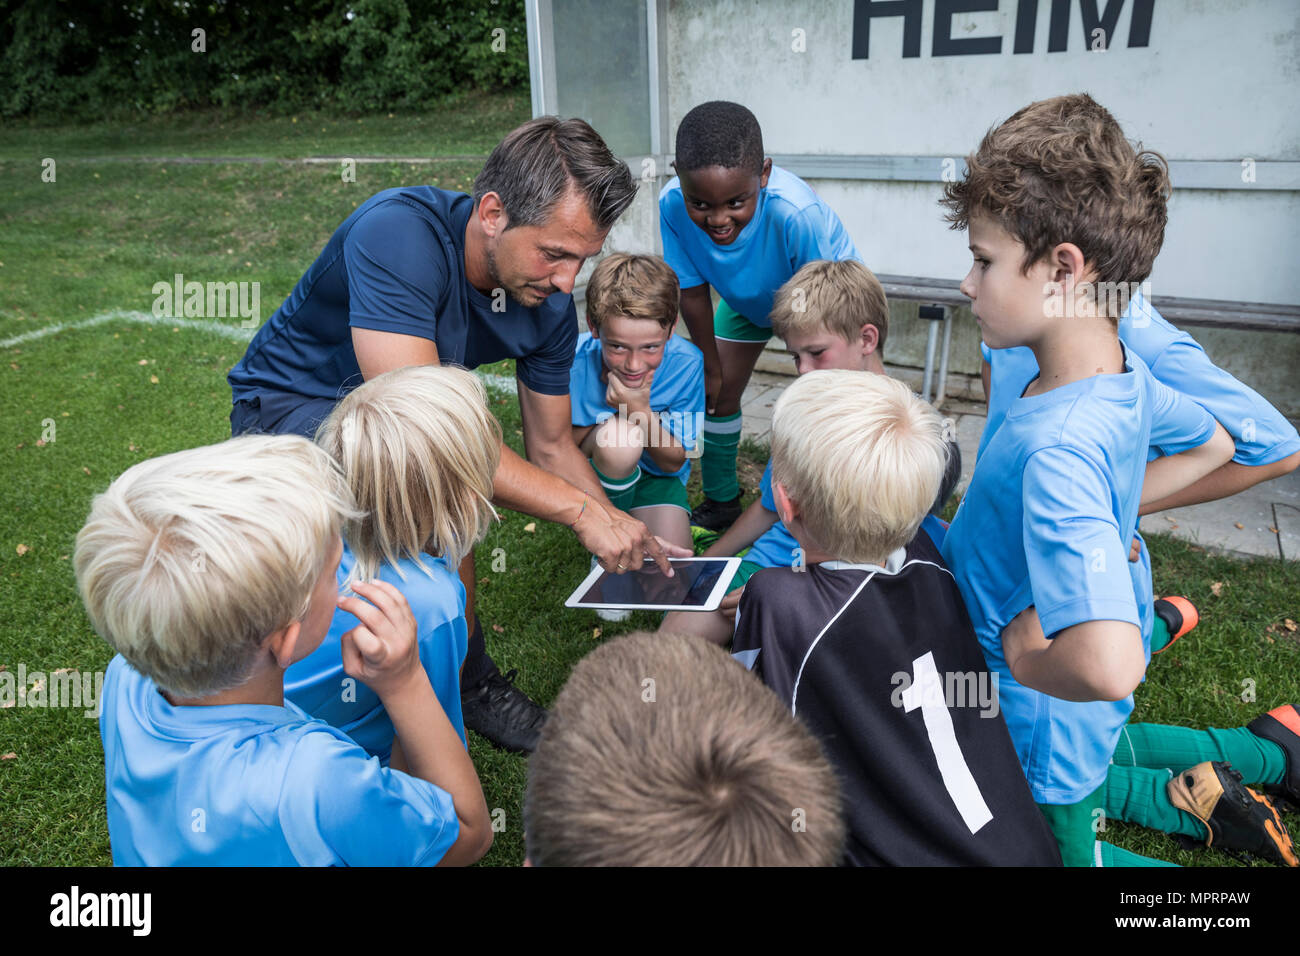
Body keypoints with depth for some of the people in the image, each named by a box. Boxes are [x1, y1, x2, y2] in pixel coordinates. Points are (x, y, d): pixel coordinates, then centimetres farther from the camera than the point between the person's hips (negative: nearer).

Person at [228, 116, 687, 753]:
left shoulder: (549, 303, -14)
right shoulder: (397, 233, -34)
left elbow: (551, 446, -2)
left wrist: (626, 542, -15)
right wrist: (582, 510, -41)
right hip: (288, 406, -6)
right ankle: (472, 686, -11)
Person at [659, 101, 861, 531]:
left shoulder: (797, 212, -45)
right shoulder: (673, 205, -34)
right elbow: (693, 292, -16)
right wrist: (711, 368, -5)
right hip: (748, 298, 4)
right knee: (717, 394, 7)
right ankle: (720, 504, 28)